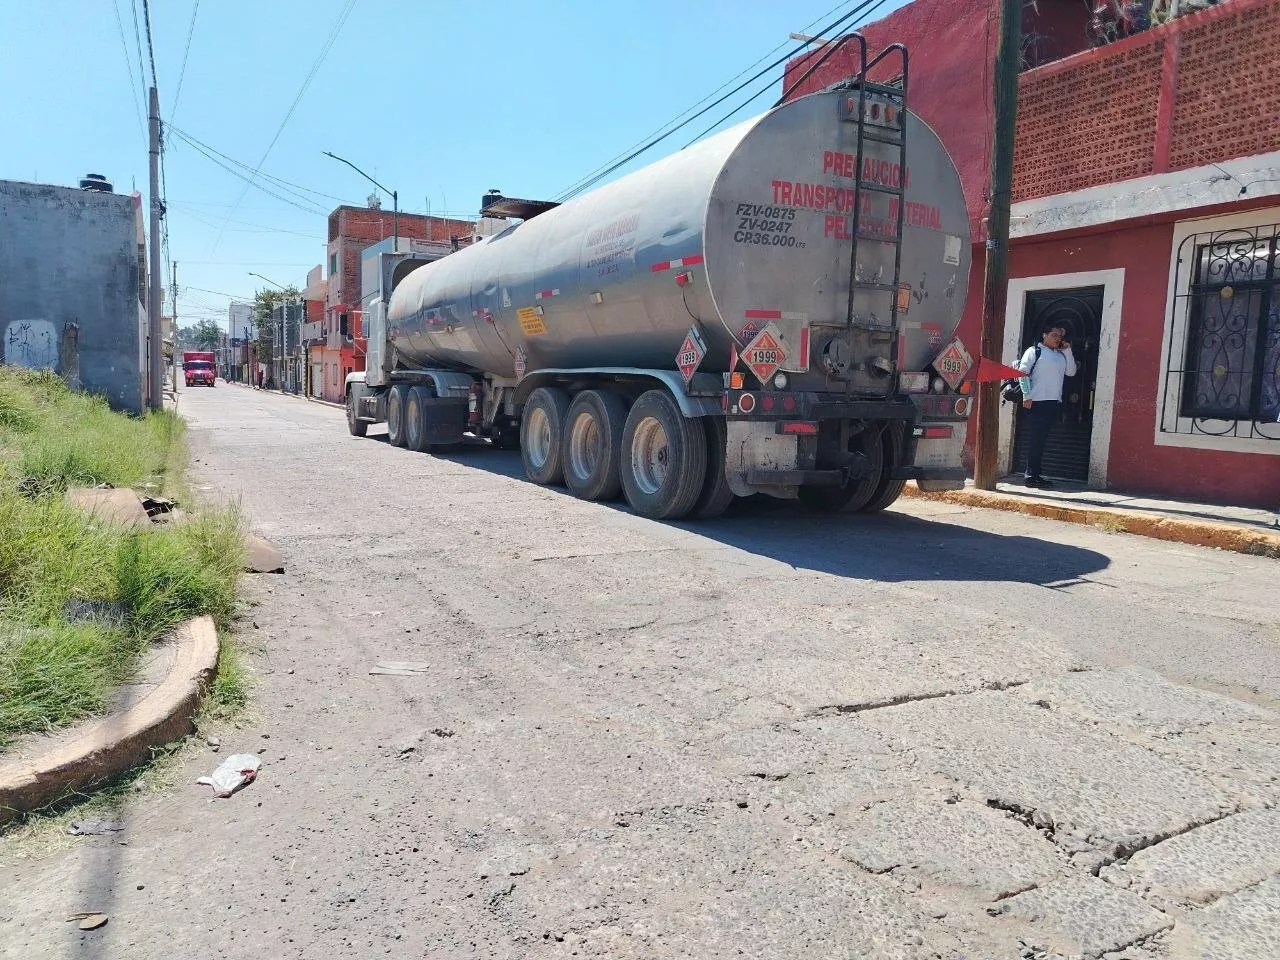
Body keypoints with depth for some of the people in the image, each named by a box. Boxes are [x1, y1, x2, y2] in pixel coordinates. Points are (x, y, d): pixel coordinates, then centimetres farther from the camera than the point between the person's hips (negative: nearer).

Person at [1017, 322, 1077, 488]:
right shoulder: (1034, 351, 1)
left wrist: (1068, 351, 7)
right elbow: (1023, 373, -6)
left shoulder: (1061, 355, 20)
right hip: (1036, 402, -6)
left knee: (1041, 440, 8)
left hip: (1053, 403, 6)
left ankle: (1036, 475, 11)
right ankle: (1032, 476, -3)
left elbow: (1071, 372, 12)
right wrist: (1027, 396, -13)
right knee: (1034, 440, -6)